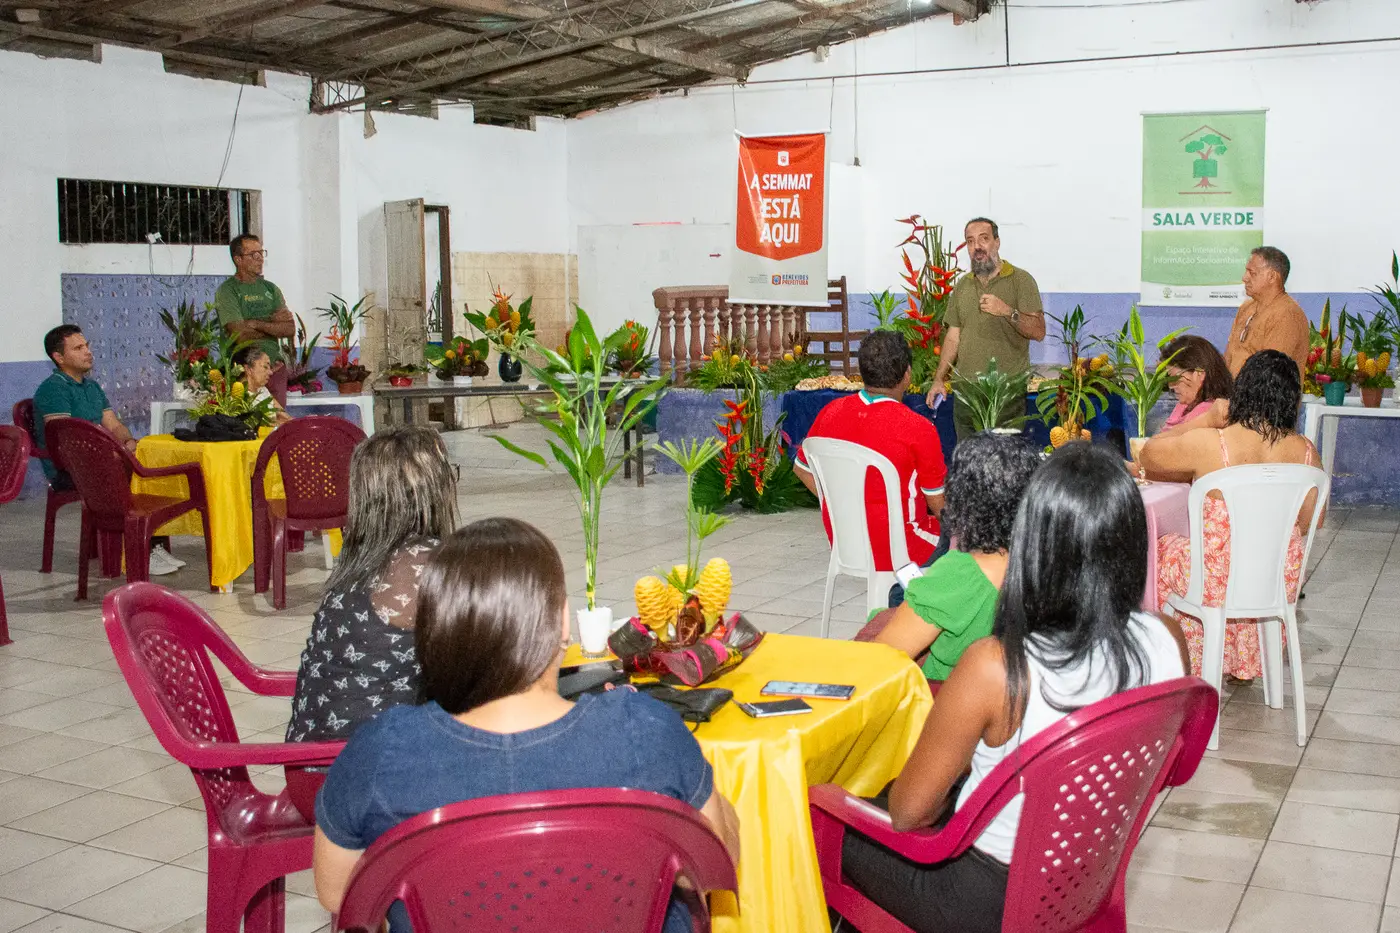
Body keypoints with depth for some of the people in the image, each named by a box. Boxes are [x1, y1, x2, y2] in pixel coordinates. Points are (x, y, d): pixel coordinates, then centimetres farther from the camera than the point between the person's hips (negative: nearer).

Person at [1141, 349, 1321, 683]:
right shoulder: (1304, 450, -10)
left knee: (1160, 551, 29)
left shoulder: (1209, 443, -22)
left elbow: (1148, 455, -3)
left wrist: (1206, 420, -2)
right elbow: (1310, 520, 4)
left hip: (1218, 582, -4)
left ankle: (1189, 667, 45)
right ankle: (1243, 664, 53)